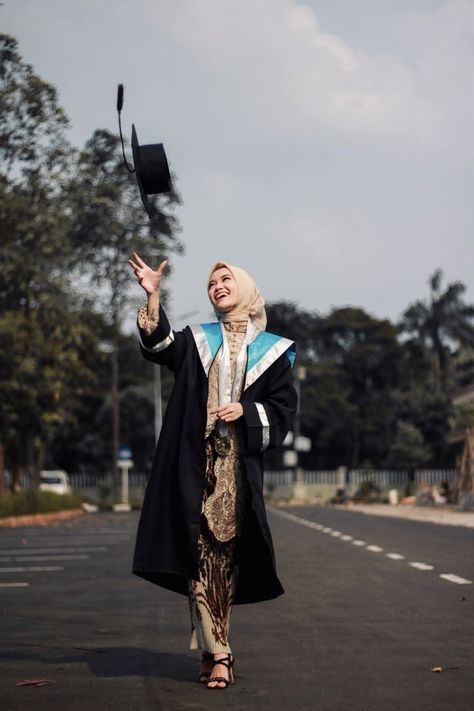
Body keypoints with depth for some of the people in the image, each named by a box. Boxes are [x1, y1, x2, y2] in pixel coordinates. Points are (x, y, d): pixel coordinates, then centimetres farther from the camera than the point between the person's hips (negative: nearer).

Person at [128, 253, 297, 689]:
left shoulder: (272, 350, 12)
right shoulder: (198, 340, 14)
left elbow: (284, 408, 6)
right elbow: (160, 346, -6)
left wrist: (246, 412, -11)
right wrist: (153, 297, -20)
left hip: (240, 466, 0)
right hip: (195, 463, 0)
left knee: (228, 554, -2)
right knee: (200, 555, -8)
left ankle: (212, 647, 8)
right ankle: (218, 654, -8)